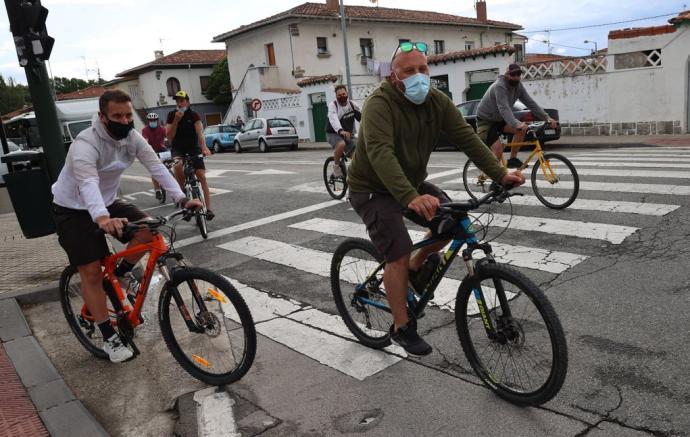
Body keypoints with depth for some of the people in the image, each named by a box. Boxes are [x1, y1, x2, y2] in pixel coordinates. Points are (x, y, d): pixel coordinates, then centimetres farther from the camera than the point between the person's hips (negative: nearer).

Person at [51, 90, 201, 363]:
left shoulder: (132, 138, -11)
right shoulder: (86, 145, -30)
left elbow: (156, 167, -19)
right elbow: (88, 183, -47)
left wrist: (182, 199, -33)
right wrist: (101, 218, -66)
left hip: (107, 203, 6)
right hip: (73, 210, -6)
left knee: (148, 230, -17)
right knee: (91, 271, -8)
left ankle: (119, 275, 9)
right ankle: (109, 338, 3)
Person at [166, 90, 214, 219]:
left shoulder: (194, 115, -9)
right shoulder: (172, 115, -3)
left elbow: (200, 132, -23)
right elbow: (169, 136, -8)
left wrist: (204, 148, -40)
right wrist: (176, 120, -19)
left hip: (193, 147, 0)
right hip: (178, 148, 1)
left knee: (202, 176, -12)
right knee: (178, 165, -34)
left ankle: (208, 209, -10)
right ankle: (182, 192, -11)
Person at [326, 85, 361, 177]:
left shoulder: (352, 104, -1)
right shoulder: (333, 105, -15)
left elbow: (361, 117, -6)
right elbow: (334, 119, -34)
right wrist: (341, 131, -54)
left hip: (347, 135, 5)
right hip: (333, 134, -5)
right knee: (341, 144, -37)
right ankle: (336, 166, -16)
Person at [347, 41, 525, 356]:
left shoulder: (436, 101, -5)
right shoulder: (379, 104, -25)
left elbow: (467, 138, -10)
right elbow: (380, 154, -39)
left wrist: (500, 174, -21)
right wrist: (411, 198, -52)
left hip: (413, 183, 6)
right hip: (373, 189, -6)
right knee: (399, 253, -15)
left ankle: (416, 267, 18)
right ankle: (401, 328, 4)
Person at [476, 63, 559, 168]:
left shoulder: (518, 86, -4)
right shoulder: (499, 86, -27)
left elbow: (531, 103, -6)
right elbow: (503, 108, -41)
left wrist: (547, 118, -17)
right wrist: (517, 124, -55)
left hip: (499, 120, 8)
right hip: (486, 121, -8)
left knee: (522, 129, -11)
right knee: (498, 152, -20)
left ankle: (513, 159, 0)